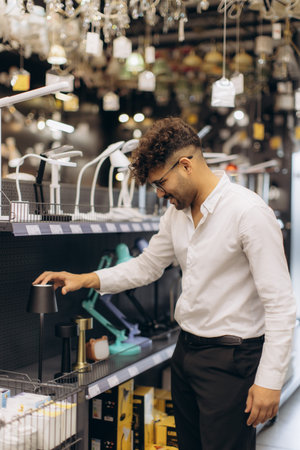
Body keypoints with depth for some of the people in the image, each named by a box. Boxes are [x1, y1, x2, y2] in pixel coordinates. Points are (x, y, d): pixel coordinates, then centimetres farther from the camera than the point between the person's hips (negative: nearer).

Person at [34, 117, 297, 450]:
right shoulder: (176, 212, 6)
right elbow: (146, 266, 19)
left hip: (230, 358, -7)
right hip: (186, 349, 8)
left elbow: (281, 304, -19)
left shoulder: (248, 212, -19)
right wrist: (85, 280, 8)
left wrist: (270, 381, -19)